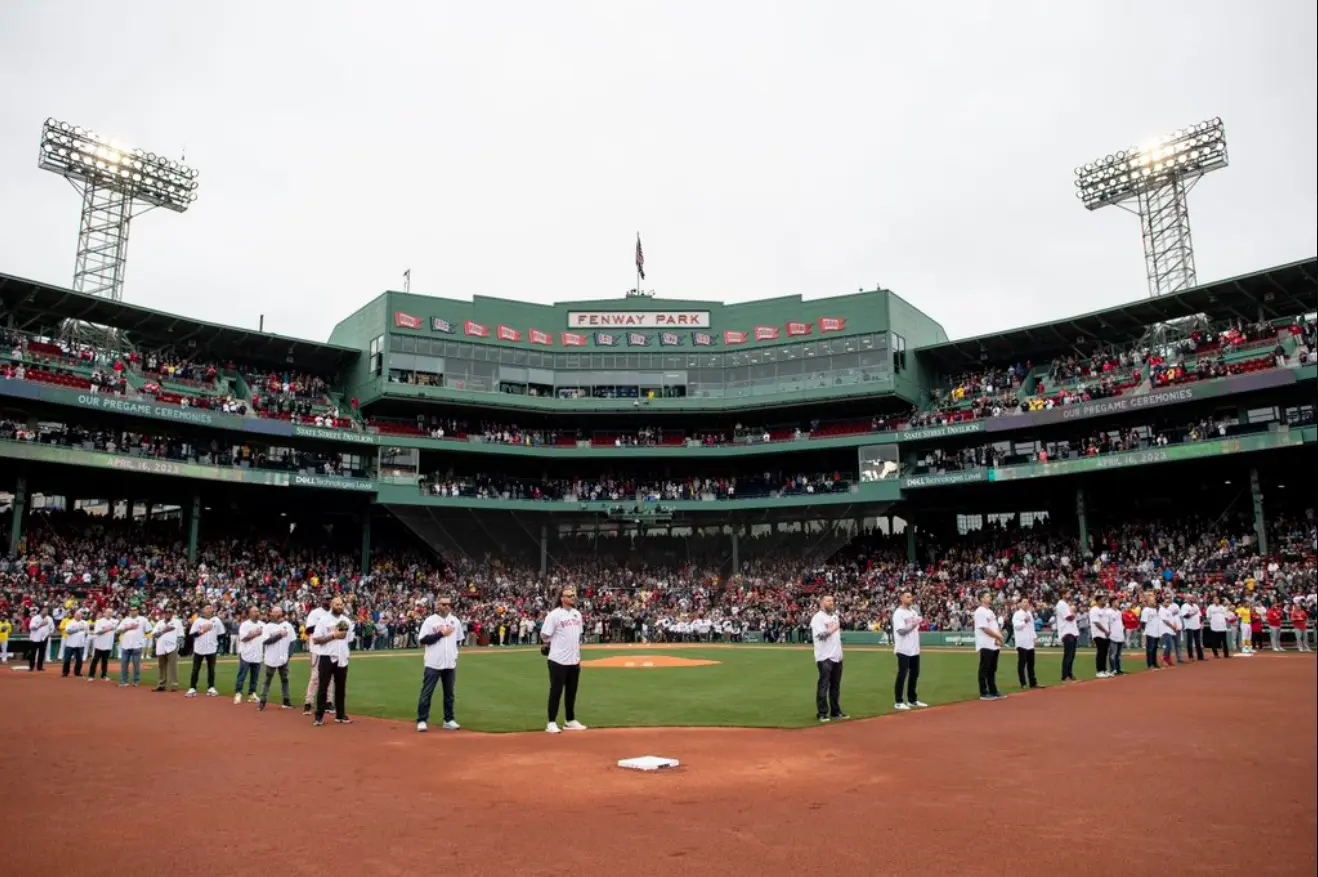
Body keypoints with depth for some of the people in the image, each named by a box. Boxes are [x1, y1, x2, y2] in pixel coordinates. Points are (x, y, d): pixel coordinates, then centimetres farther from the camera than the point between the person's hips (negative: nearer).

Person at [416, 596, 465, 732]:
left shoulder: (455, 621, 9)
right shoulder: (430, 621, -6)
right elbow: (423, 640, -13)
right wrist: (440, 634, -17)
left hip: (450, 664, 5)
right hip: (433, 664, -4)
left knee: (449, 693, 11)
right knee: (426, 692, -2)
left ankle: (449, 720, 20)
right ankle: (422, 720, 4)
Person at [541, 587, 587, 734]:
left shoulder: (577, 614, 9)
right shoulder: (554, 615, -14)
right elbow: (544, 635, -13)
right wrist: (556, 643, -1)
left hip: (574, 660, 7)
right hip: (558, 660, -7)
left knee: (572, 691, 14)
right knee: (556, 691, 1)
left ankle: (570, 721, 25)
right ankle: (551, 722, 9)